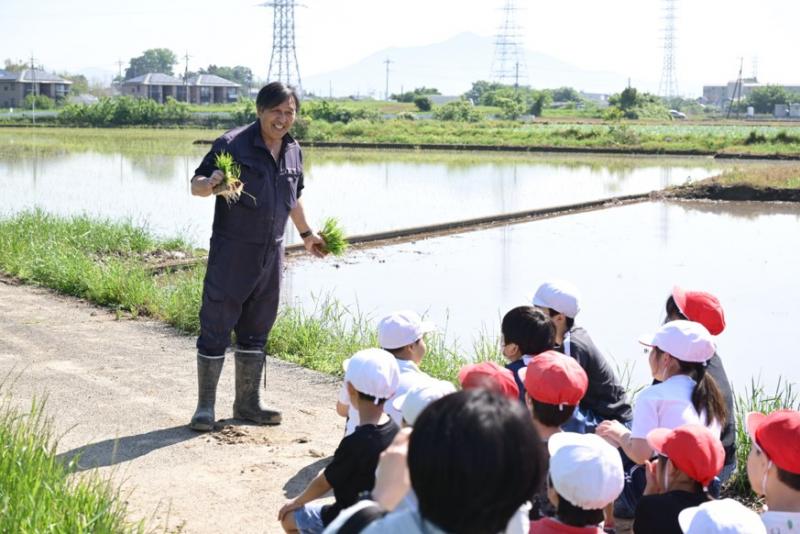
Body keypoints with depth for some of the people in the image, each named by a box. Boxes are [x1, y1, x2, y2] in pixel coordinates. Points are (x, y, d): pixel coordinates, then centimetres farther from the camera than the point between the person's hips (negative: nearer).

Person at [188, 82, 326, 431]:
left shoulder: (293, 151, 9)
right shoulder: (232, 144, -10)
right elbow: (196, 185, -9)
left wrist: (306, 234, 32)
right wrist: (211, 184, -31)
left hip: (270, 254, 6)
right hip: (231, 254, -6)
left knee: (256, 332, 13)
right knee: (216, 329, -2)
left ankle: (247, 403, 23)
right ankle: (205, 406, 7)